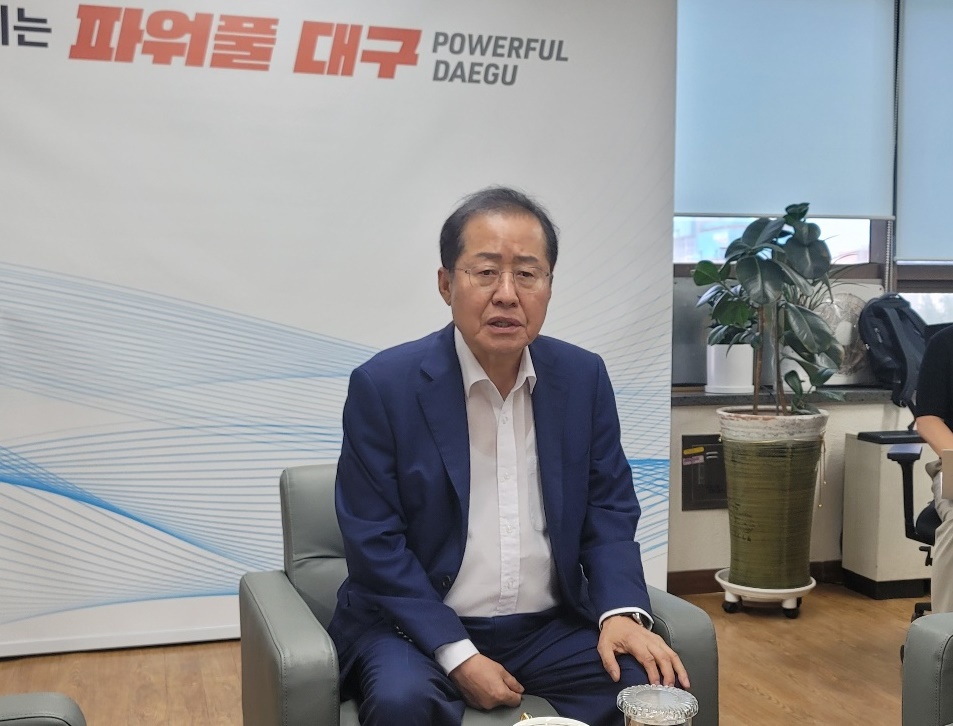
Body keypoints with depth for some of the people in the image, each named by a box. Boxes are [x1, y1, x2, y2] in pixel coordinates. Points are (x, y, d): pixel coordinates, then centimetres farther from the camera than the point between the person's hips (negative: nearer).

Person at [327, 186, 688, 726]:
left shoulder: (584, 377, 1)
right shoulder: (384, 386, -11)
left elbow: (609, 510, 6)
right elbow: (375, 543, -11)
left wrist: (621, 610, -12)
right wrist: (458, 656, -18)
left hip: (550, 627, 4)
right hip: (419, 625, -3)